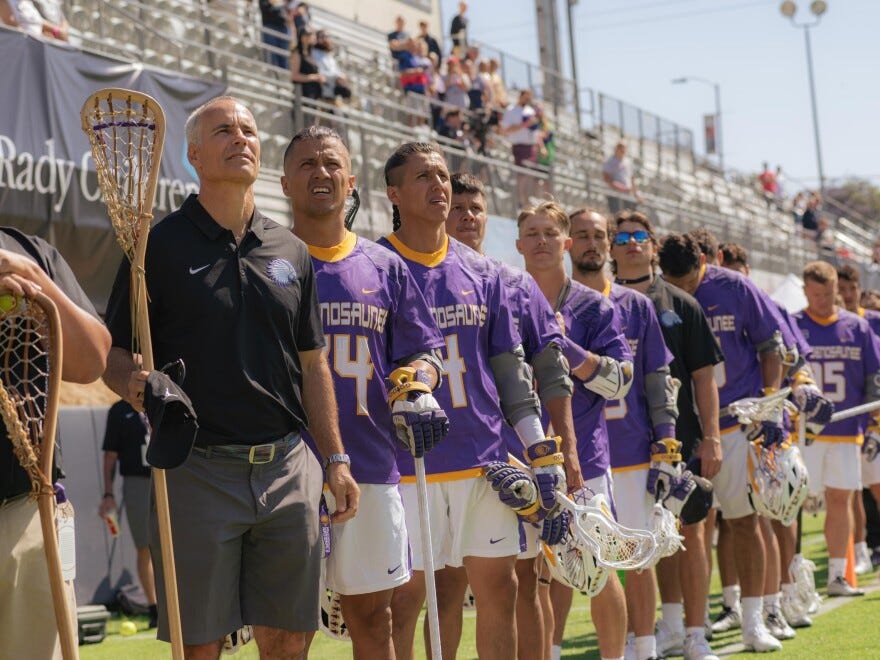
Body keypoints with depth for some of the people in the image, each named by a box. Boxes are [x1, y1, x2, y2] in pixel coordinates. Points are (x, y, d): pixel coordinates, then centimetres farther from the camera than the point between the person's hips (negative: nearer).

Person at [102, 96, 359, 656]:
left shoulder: (292, 253, 13)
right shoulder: (160, 246, 0)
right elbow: (113, 352, 0)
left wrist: (336, 460, 11)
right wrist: (135, 384, -22)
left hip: (287, 468, 4)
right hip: (197, 470, -4)